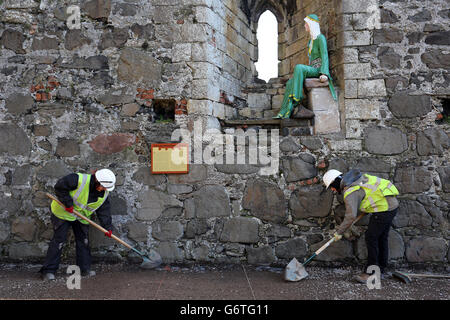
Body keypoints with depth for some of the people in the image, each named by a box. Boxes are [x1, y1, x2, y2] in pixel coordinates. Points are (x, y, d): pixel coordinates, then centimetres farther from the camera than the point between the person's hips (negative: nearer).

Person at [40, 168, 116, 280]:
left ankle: (85, 269, 16)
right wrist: (68, 203, -25)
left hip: (82, 217, 6)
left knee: (83, 241, 5)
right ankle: (48, 270, 0)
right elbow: (59, 187, -25)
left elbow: (104, 210, -5)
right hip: (63, 212, -6)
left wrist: (107, 227, -13)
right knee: (59, 240, -7)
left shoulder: (104, 194, -10)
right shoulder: (78, 180, -30)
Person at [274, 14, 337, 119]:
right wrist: (301, 76, 16)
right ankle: (285, 112, -24)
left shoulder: (320, 38, -4)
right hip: (312, 70, 8)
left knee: (299, 67, -34)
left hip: (319, 70, -8)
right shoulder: (311, 41, 22)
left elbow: (324, 56, -15)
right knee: (290, 82, -14)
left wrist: (324, 73, -29)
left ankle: (296, 99, -37)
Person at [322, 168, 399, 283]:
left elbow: (351, 215, -26)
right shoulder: (355, 177, 11)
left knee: (371, 238, -3)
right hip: (392, 204, 10)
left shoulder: (350, 193, -17)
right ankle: (381, 269, 27)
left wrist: (339, 232, -15)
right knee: (381, 238, 17)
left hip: (383, 209, -10)